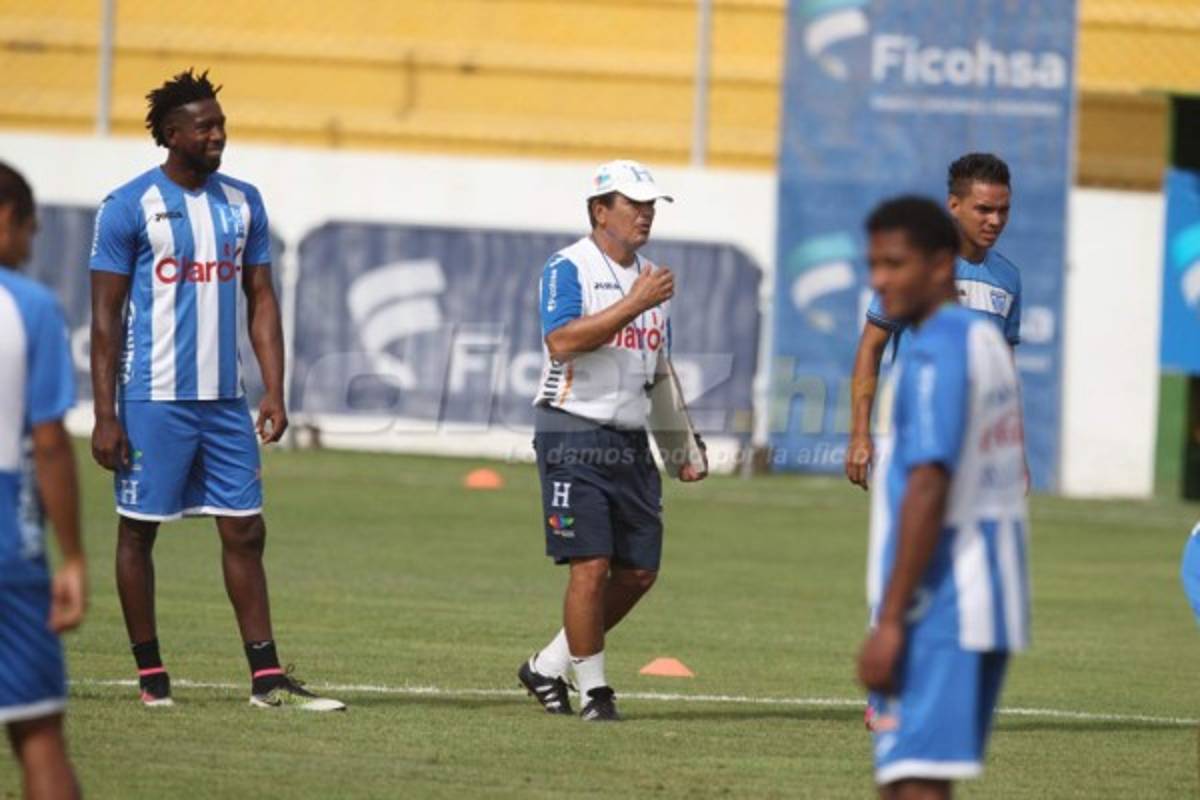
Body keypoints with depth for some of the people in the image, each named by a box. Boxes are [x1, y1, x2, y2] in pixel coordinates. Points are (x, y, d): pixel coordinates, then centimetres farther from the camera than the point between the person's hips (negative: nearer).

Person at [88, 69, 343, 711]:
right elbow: (106, 316, -6)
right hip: (153, 400, -5)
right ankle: (151, 675, 11)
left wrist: (274, 392, 3)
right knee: (139, 530, 3)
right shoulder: (129, 208, -6)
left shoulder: (242, 203, 9)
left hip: (225, 401, 5)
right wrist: (105, 416, -10)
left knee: (244, 532, 3)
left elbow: (261, 301, 13)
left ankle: (267, 677, 4)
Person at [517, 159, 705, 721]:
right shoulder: (568, 269, -6)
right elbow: (561, 342, -23)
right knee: (591, 565, -12)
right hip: (574, 437, -7)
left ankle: (547, 668, 18)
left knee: (639, 570, 5)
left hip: (631, 443, 7)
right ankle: (593, 690, -1)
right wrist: (635, 304, -25)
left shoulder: (652, 279, 17)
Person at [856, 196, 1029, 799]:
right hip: (990, 601, 10)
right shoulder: (988, 341, 17)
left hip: (937, 608, -10)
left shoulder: (934, 353, -13)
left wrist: (889, 621, -21)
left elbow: (929, 488, -20)